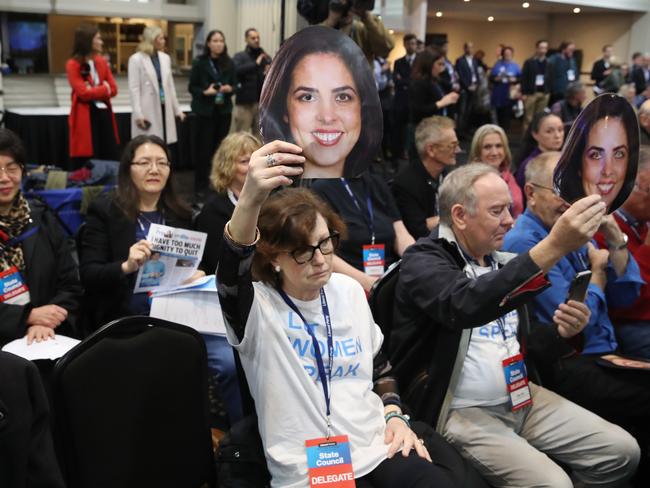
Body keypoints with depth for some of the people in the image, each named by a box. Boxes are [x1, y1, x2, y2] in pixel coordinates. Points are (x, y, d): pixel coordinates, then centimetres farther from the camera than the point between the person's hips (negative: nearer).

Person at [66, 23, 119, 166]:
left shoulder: (102, 62, 11)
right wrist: (104, 88, -4)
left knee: (112, 159, 5)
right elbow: (83, 93, -15)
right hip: (85, 118, -6)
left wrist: (94, 91, -10)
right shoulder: (73, 65, -7)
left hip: (104, 114, 6)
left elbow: (113, 89, 4)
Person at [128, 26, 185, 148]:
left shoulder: (165, 58, 12)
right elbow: (134, 89, -8)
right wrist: (138, 114, -16)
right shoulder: (136, 59, -4)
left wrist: (177, 109, 15)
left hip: (165, 109, 5)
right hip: (148, 111, -5)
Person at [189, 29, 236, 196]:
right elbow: (192, 87, -2)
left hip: (224, 111, 3)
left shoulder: (229, 63, 4)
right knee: (204, 148, -1)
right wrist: (205, 92, -19)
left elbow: (235, 85, 9)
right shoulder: (199, 63, -5)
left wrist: (230, 89, -13)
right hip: (206, 111, -3)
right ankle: (200, 186, 9)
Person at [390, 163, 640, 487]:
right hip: (461, 411, -7)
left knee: (622, 450, -2)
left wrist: (559, 330, -4)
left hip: (522, 397, 8)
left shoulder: (501, 262, 13)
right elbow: (466, 306, -35)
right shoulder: (423, 261, -12)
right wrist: (553, 246, -40)